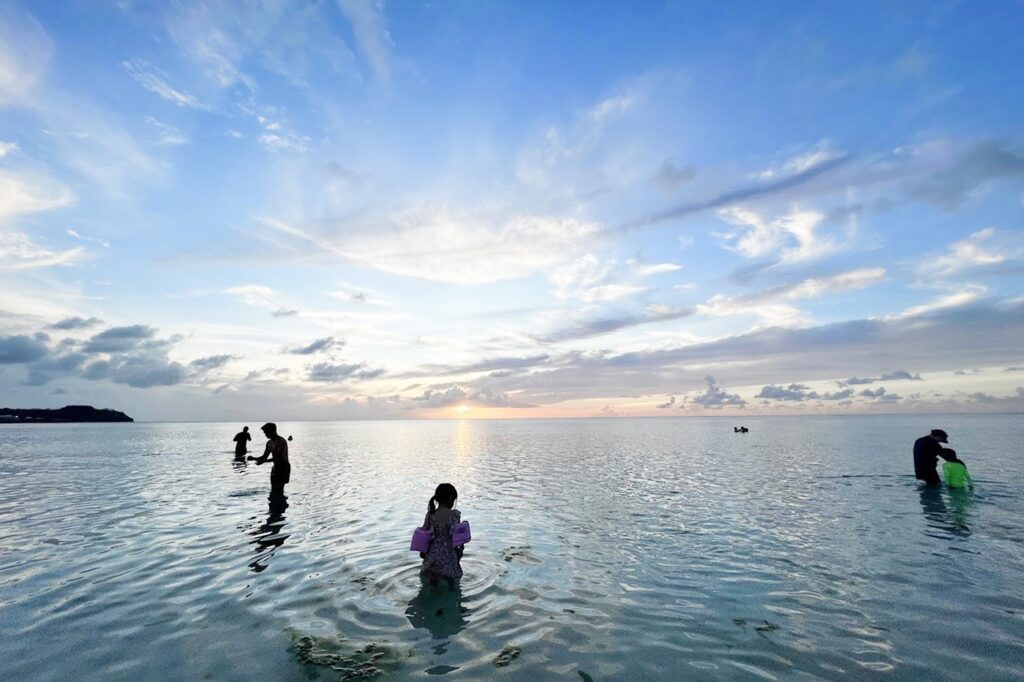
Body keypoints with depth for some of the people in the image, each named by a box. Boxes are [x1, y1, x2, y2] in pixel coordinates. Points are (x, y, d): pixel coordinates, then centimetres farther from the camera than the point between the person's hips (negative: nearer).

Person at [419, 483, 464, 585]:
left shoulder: (430, 514, -3)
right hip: (448, 555, -4)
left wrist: (423, 550, 15)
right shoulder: (454, 515, -13)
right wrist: (460, 550, 2)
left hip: (433, 553, 4)